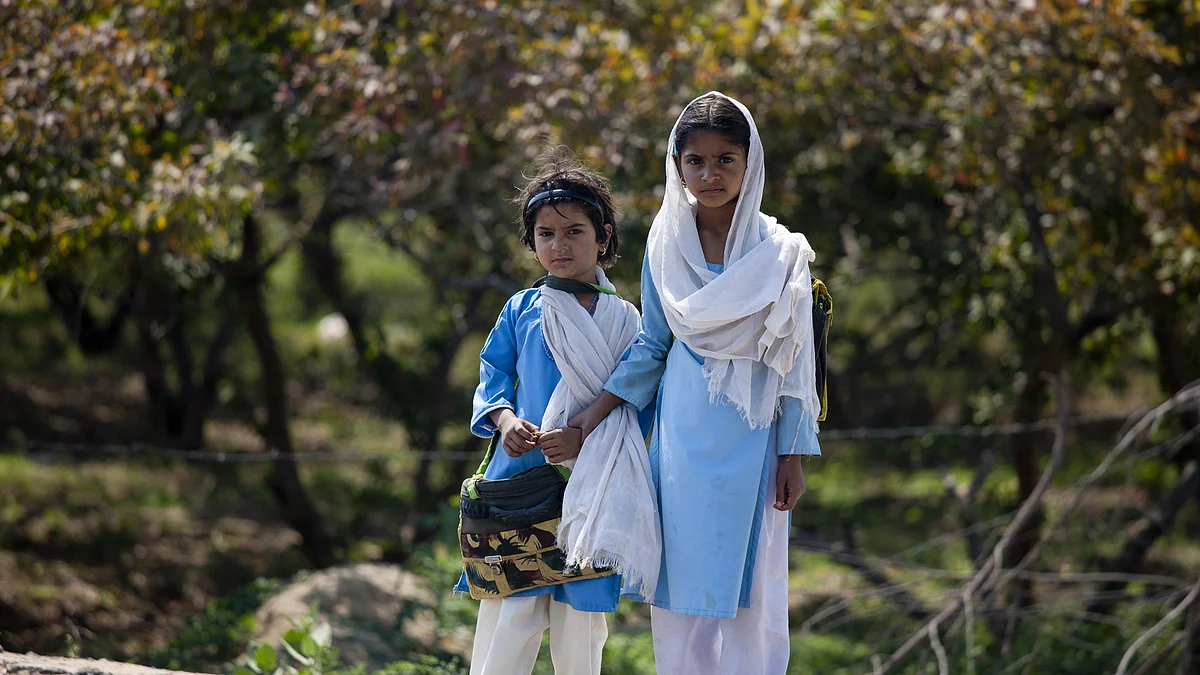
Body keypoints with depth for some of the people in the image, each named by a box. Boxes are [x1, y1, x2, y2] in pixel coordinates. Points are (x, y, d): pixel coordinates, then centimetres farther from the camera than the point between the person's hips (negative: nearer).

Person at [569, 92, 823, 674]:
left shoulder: (779, 253, -5)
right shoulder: (666, 245, 3)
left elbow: (792, 362, -3)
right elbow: (654, 344, 12)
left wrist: (793, 456, -5)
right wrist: (597, 411, 7)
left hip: (750, 439, -2)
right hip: (683, 436, 3)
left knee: (746, 592, 0)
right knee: (683, 590, 3)